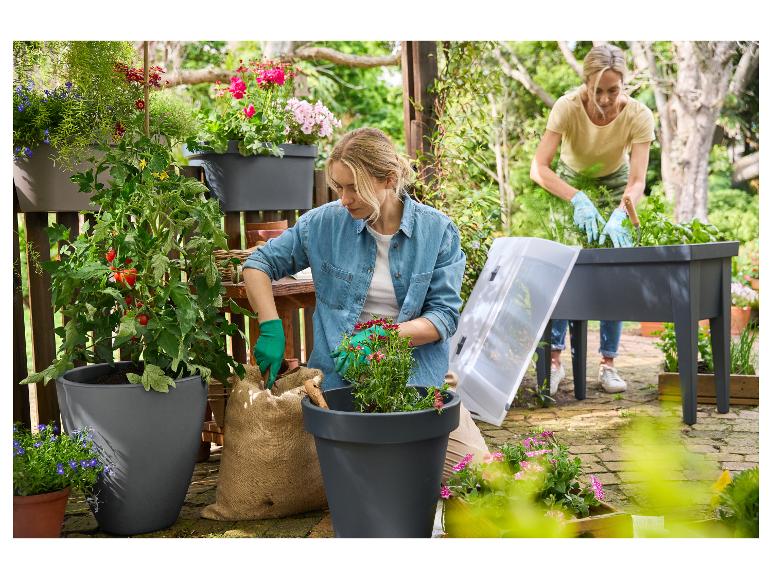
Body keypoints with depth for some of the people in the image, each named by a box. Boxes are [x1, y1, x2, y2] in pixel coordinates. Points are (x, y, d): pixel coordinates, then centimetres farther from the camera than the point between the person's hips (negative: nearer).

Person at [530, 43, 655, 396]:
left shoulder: (638, 115, -30)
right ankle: (554, 359, 2)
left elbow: (637, 181, -33)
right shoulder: (568, 107, -32)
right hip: (570, 183, 0)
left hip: (616, 185, 1)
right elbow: (538, 168, -37)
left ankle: (608, 364, 4)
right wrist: (578, 200, -50)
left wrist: (618, 216, -52)